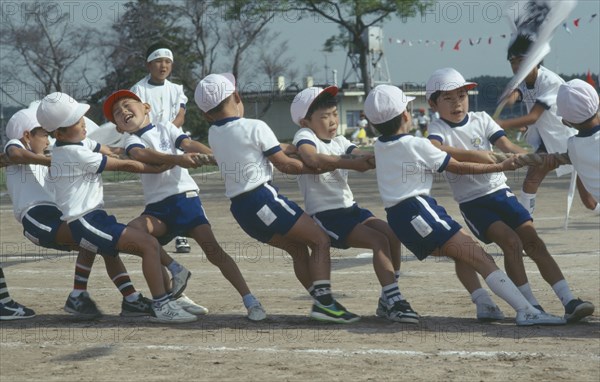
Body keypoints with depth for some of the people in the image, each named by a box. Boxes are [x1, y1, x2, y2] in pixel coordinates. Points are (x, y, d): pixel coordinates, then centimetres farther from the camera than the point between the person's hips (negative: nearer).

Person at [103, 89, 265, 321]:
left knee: (211, 248, -15)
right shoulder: (132, 140, 9)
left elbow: (188, 144, -2)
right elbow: (141, 154, -15)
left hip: (184, 196, -1)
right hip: (157, 207, 1)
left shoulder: (165, 128, 14)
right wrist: (176, 159, -32)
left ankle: (249, 300, -16)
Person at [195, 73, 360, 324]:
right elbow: (284, 164, -3)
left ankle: (322, 303, 9)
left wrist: (290, 148, 29)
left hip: (239, 207, 7)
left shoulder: (213, 135, 11)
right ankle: (323, 300, -16)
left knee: (298, 249, 17)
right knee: (320, 240, -2)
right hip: (263, 198, -7)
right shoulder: (255, 127, -9)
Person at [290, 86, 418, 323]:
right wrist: (352, 163, -29)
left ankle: (387, 301, 1)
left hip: (350, 208, 7)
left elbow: (364, 160, 1)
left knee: (392, 234, -9)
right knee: (379, 240, -22)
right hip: (324, 214, -7)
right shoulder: (304, 136, -5)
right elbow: (313, 158, -29)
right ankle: (394, 301, -25)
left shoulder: (340, 142, 17)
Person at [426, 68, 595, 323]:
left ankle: (568, 302, -11)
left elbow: (507, 147, -3)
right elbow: (433, 149, -28)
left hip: (500, 192, 4)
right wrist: (473, 155, -36)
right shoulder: (439, 129, -4)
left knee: (533, 241, -7)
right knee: (510, 241, -21)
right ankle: (530, 305, -14)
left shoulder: (481, 120, 7)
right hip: (472, 203, -4)